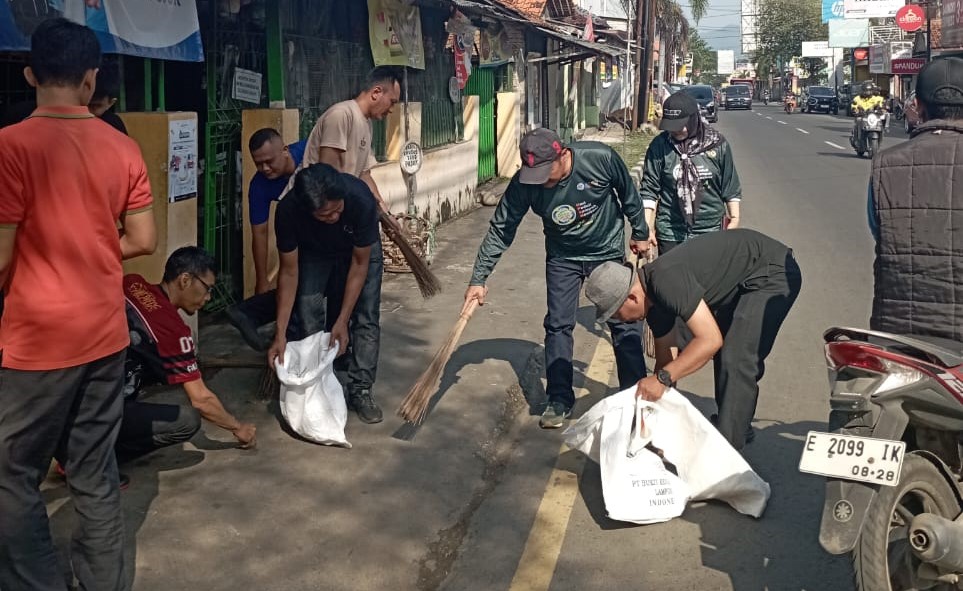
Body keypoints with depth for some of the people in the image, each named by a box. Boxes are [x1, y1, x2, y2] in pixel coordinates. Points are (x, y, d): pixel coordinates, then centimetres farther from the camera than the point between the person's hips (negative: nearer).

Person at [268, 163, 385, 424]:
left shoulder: (361, 199, -41)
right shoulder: (288, 210, -36)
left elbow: (360, 263, -27)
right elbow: (289, 272, -25)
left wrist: (342, 321, -27)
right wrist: (280, 334, -27)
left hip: (359, 250, -1)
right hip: (313, 252, 1)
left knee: (366, 318, -10)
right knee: (305, 317, -10)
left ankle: (360, 390, 1)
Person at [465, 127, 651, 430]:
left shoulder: (601, 158, -28)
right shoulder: (524, 183, -24)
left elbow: (628, 194, -9)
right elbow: (501, 230, -16)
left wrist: (640, 232, 4)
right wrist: (479, 278, -18)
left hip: (609, 252, -1)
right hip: (562, 257, 1)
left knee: (625, 322, 1)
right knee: (558, 325, 1)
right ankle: (559, 400, 13)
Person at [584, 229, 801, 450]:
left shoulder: (666, 280, -30)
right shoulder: (653, 298, 0)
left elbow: (710, 339, -33)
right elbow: (663, 355, 12)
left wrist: (662, 377, -32)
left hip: (773, 272, -10)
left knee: (736, 361, -15)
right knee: (724, 354, 18)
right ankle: (738, 428, 33)